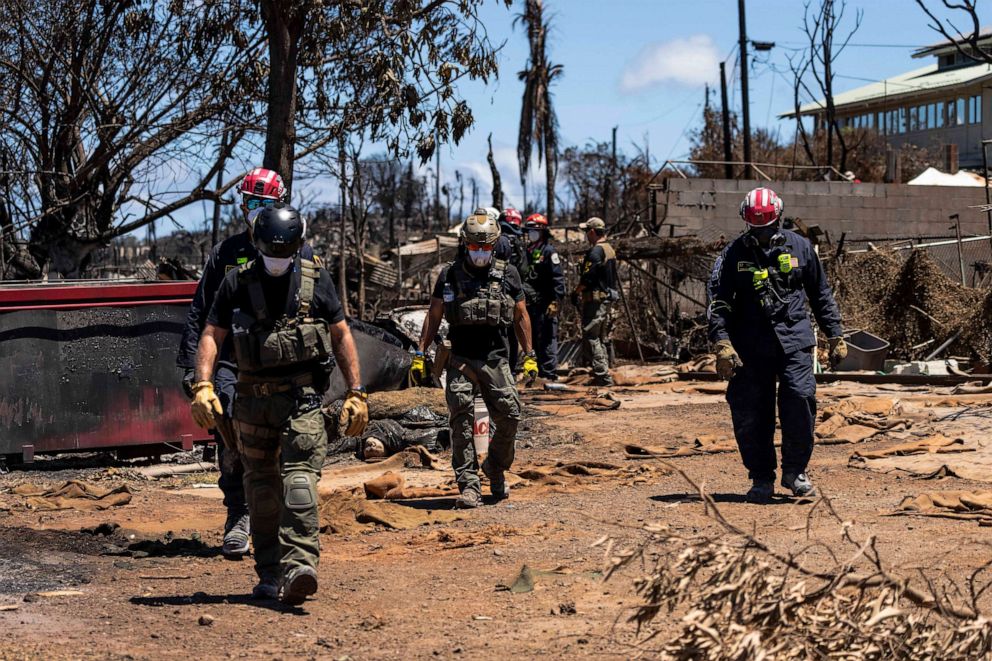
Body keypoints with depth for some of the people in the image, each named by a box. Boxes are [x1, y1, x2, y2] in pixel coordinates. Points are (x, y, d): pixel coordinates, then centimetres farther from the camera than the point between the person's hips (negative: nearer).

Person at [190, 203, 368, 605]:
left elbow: (341, 335, 8)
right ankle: (269, 574, 19)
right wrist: (203, 384, -14)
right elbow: (212, 336, 2)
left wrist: (356, 393, 4)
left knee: (299, 476, -18)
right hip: (253, 400, 3)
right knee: (261, 486, 9)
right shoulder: (237, 284, 4)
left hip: (303, 396, -2)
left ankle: (299, 565, -29)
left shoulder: (316, 280, 4)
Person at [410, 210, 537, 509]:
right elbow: (433, 316, 10)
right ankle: (469, 486, -6)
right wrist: (420, 354, 5)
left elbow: (520, 316, 12)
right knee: (462, 422, -8)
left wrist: (529, 356, 9)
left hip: (496, 360, 1)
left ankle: (496, 468, 24)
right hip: (461, 360, -1)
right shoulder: (449, 275, 5)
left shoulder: (507, 274, 6)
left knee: (509, 417, -2)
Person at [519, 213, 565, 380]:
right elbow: (521, 277, 23)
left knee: (546, 340, -8)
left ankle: (550, 374, -6)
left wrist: (555, 302, -20)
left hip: (545, 305, -8)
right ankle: (539, 373, 21)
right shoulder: (527, 252, 17)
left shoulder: (549, 252, -7)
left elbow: (558, 279, -13)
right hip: (530, 304, 8)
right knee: (534, 340, 13)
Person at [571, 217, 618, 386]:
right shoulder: (610, 249, 15)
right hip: (608, 298, 10)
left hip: (595, 300, -10)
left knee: (590, 338, -7)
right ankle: (603, 374, 19)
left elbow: (587, 277, -21)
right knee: (601, 338, 16)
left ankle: (602, 376, -10)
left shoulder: (596, 251, -17)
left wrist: (576, 293, -6)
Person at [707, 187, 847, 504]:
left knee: (800, 400, -14)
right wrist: (722, 342, -14)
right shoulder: (734, 254, 5)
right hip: (750, 345, 0)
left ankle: (795, 471, 4)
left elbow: (821, 295, 17)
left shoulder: (799, 247, 9)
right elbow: (718, 301, -1)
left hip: (794, 341, 0)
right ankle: (761, 479, 11)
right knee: (750, 413, -3)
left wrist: (835, 336, 14)